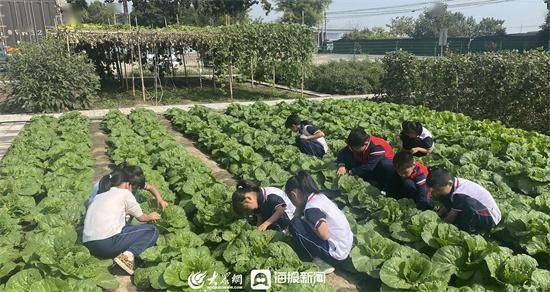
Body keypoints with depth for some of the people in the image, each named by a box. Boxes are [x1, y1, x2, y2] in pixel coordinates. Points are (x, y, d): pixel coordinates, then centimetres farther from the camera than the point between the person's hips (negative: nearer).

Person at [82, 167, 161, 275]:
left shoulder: (99, 196, 23)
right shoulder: (124, 193, 6)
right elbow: (141, 217, 15)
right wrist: (150, 216, 37)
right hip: (107, 242, -7)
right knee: (152, 230, 2)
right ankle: (128, 255, -16)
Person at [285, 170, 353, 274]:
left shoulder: (311, 208, -21)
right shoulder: (319, 196, 5)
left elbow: (325, 235, -26)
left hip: (335, 255, -9)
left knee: (295, 224, -12)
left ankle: (320, 263, 1)